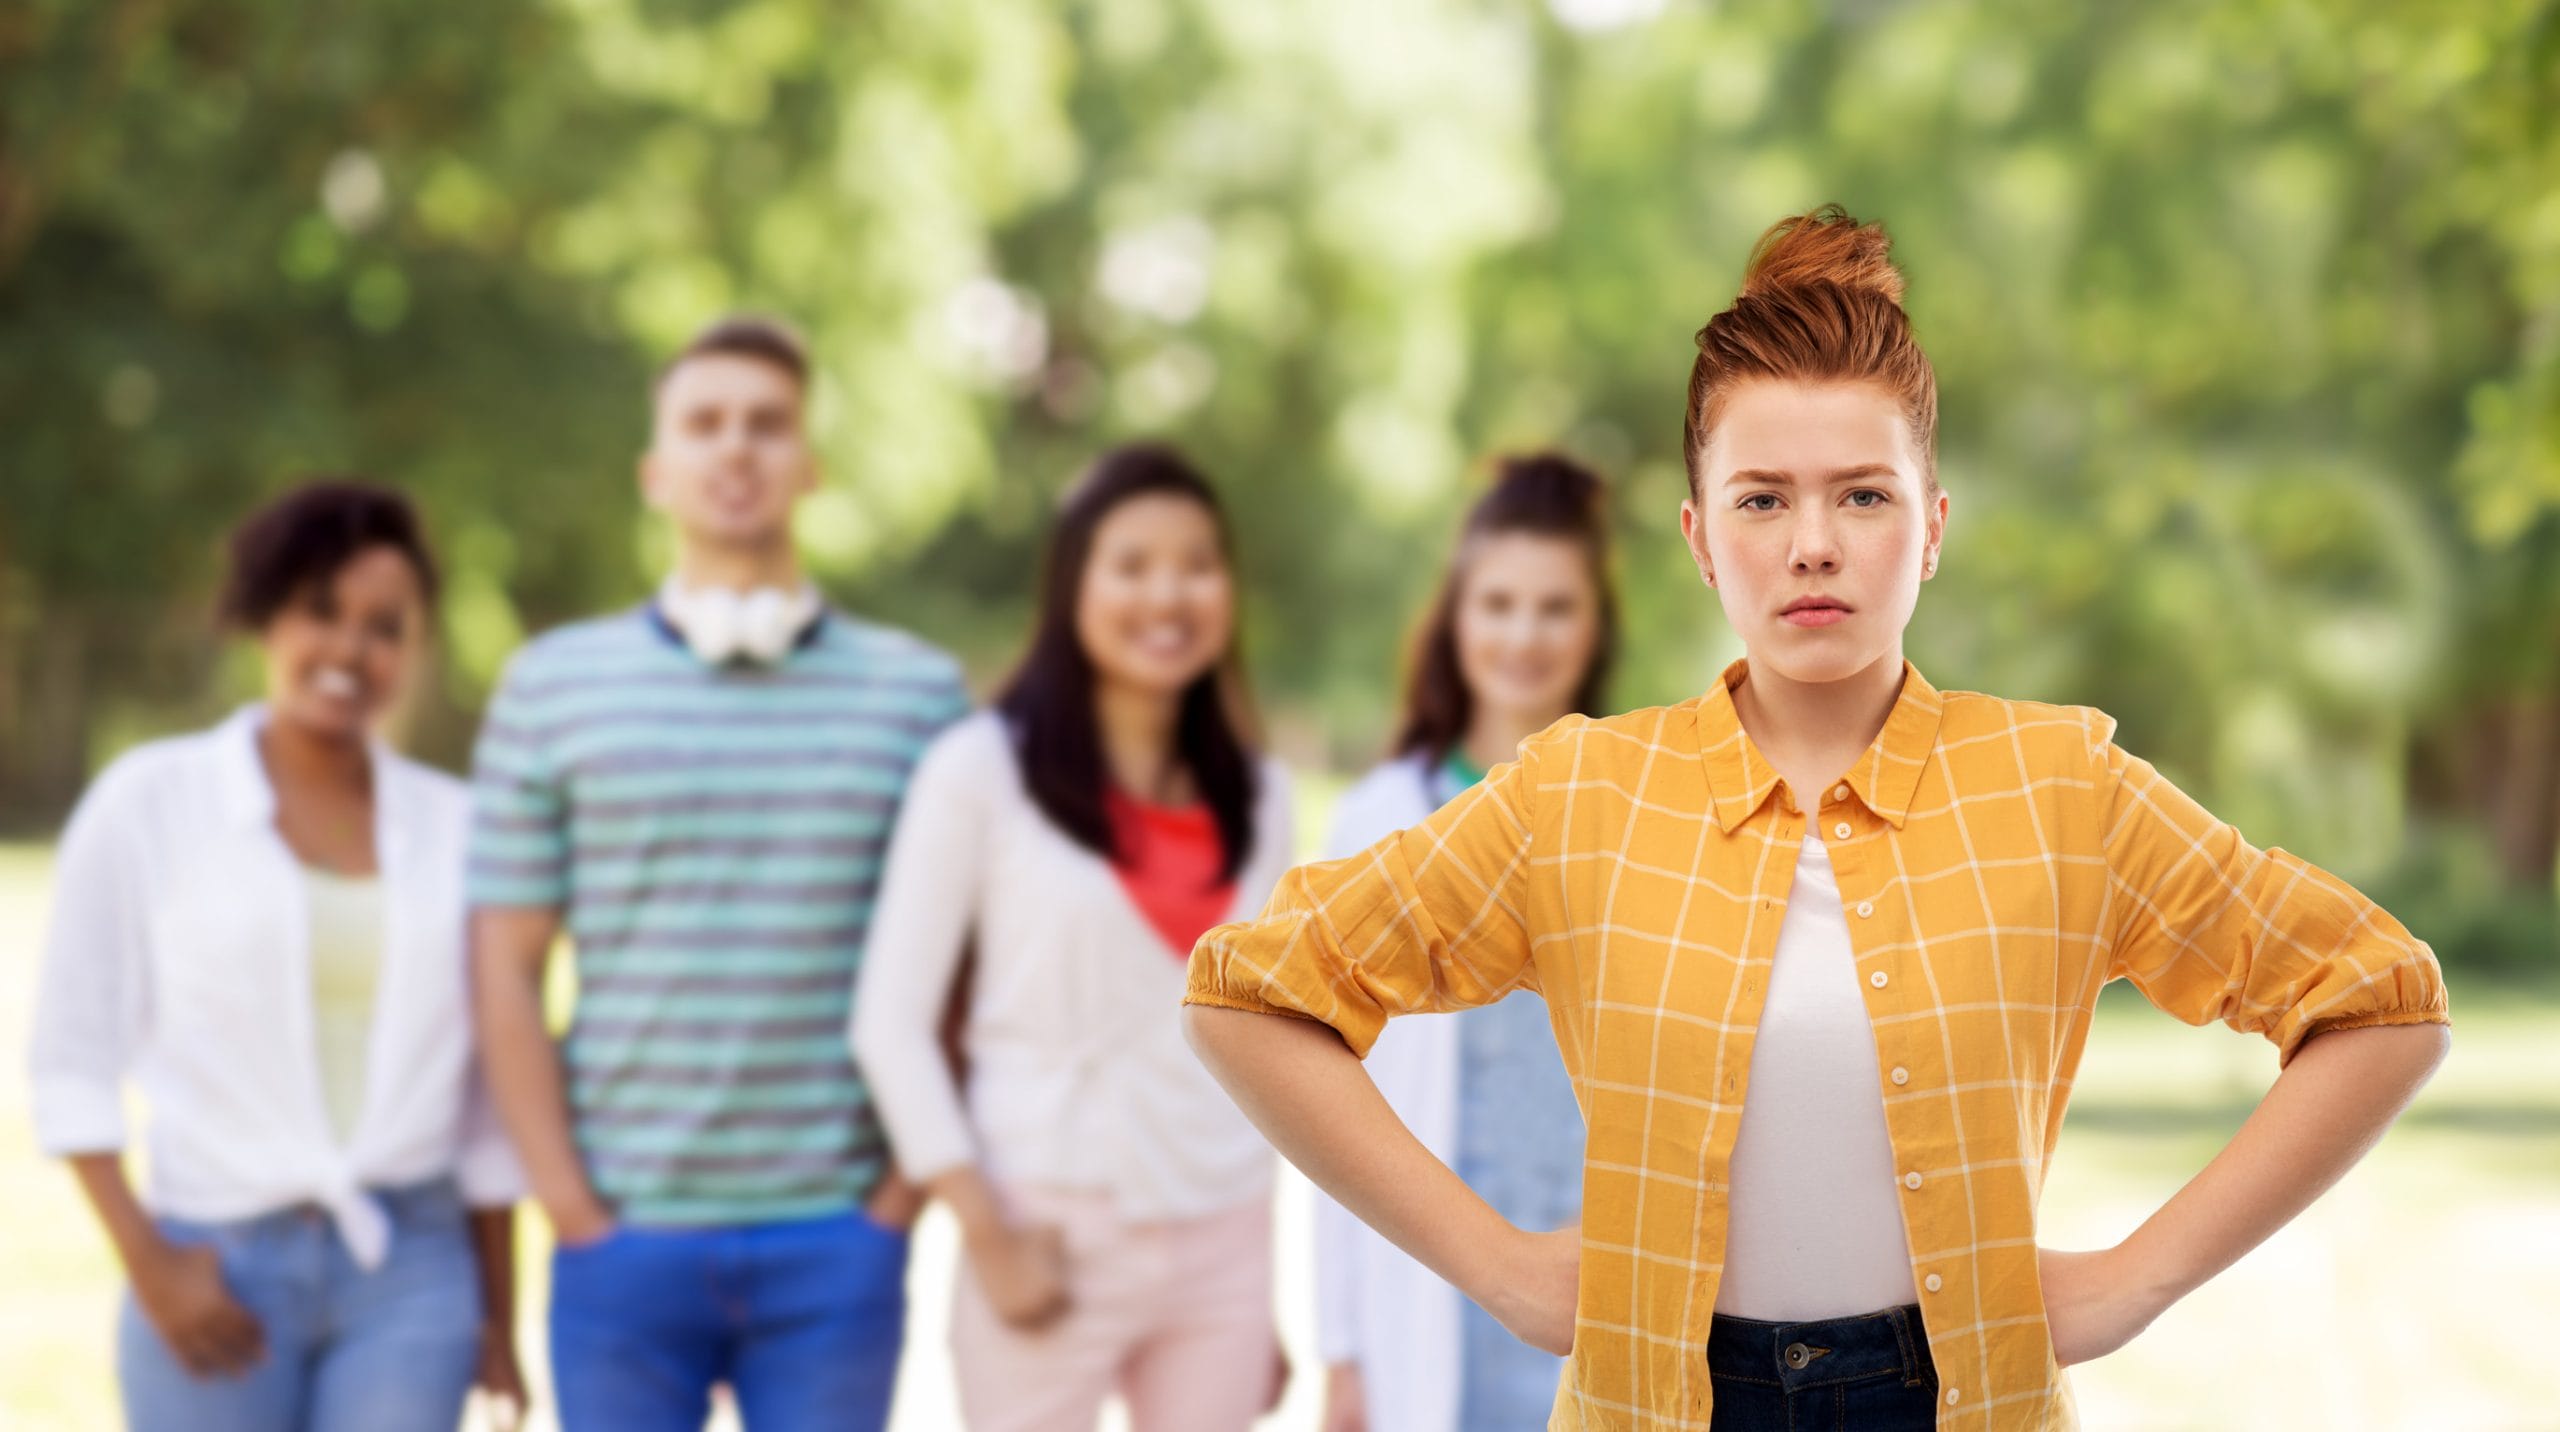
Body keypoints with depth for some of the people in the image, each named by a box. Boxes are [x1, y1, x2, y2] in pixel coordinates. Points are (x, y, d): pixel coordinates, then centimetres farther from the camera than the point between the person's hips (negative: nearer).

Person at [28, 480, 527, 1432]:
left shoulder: (454, 828, 7)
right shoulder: (149, 802, 1)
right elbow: (73, 1061, 1)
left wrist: (499, 1315, 13)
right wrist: (146, 1262, -8)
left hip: (410, 1276, 1)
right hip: (217, 1270, -1)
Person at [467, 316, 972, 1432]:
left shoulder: (919, 694, 5)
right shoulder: (553, 688, 4)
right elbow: (505, 971, 2)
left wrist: (905, 1196, -3)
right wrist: (573, 1210, -4)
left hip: (837, 1243, 0)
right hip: (628, 1241, 0)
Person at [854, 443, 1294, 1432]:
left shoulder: (1258, 798, 10)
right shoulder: (982, 771, -3)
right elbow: (891, 1021, -6)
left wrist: (1269, 1298, 13)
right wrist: (985, 1231, -13)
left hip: (1223, 1248, 4)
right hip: (1053, 1241, -4)